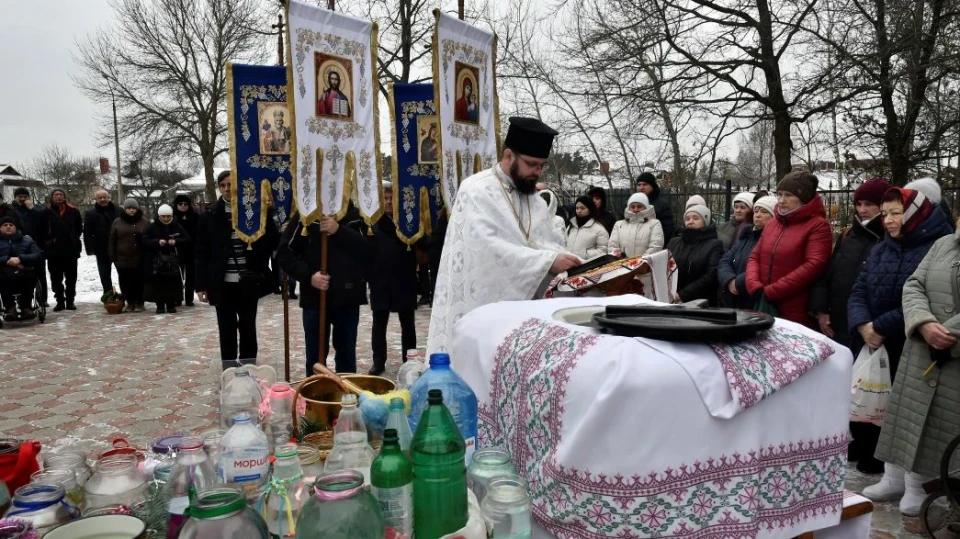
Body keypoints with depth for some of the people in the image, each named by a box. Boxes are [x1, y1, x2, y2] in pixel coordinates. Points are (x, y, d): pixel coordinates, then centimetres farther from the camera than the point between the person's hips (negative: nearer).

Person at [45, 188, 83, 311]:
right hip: (53, 250, 0)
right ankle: (60, 301, 14)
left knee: (71, 277, 5)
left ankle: (70, 301, 13)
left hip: (70, 249, 0)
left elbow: (79, 228, 13)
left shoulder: (73, 211, 4)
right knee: (56, 278, 5)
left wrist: (74, 239, 6)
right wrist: (47, 240, -1)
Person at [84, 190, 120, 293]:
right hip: (102, 250, 0)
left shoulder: (118, 211, 3)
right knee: (105, 275, 7)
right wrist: (90, 249, -12)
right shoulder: (90, 214, 0)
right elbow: (87, 233, -3)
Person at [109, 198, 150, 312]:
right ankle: (130, 302, 16)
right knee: (125, 282, 4)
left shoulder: (145, 222, 3)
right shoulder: (117, 222, 7)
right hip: (122, 258, 2)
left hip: (140, 259, -2)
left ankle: (139, 302, 14)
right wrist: (113, 257, 3)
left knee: (139, 281, 2)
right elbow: (112, 241, 8)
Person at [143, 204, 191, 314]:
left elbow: (187, 240, 2)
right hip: (157, 261, -1)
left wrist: (176, 242, -15)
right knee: (158, 284, -2)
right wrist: (157, 242, -19)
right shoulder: (152, 227, 4)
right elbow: (145, 241, -3)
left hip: (173, 261, 1)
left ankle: (171, 304, 11)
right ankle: (160, 305, 6)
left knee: (173, 283, 1)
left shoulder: (177, 227, 7)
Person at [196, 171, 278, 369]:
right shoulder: (209, 215, 2)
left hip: (248, 281, 0)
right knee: (227, 328, 6)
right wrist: (201, 285, -2)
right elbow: (201, 252, 2)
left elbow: (272, 238, 7)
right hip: (222, 282, 0)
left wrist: (257, 248, -14)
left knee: (248, 326, 9)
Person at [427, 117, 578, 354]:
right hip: (481, 308, -6)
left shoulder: (533, 196, 14)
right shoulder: (476, 190, -9)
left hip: (522, 304, 7)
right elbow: (485, 246, -23)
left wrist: (571, 265, -10)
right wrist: (548, 261, -27)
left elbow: (550, 244, 12)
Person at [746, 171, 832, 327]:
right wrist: (755, 286, -6)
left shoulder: (818, 225, -5)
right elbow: (755, 257, 16)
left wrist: (770, 292, -16)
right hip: (765, 309, 6)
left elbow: (814, 266, -16)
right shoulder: (772, 224, 17)